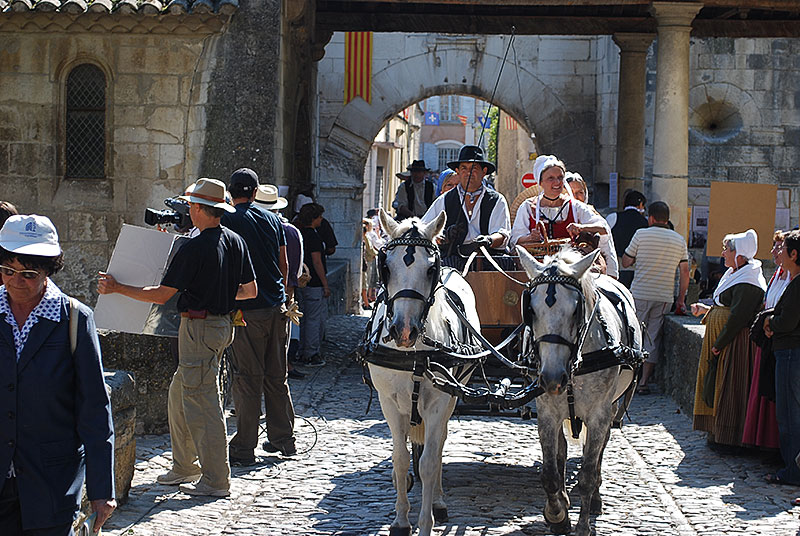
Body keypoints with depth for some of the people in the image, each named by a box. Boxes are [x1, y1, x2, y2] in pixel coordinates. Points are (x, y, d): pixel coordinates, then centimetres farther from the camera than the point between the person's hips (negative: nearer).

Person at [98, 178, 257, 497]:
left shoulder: (195, 248, -18)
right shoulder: (236, 242, 7)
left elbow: (161, 294, -15)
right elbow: (251, 291, 14)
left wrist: (117, 288, -5)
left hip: (199, 325, -9)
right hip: (223, 323, 9)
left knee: (201, 402, -4)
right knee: (179, 395, 19)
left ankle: (216, 481, -1)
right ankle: (185, 467, 26)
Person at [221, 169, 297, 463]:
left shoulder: (228, 221, -8)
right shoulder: (273, 219, 8)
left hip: (248, 310, -5)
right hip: (277, 307, 5)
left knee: (248, 379, -1)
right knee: (277, 376, 14)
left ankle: (244, 448, 3)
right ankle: (283, 439, 22)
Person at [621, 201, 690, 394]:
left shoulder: (641, 235, -4)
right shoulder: (679, 240, 6)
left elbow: (625, 262, 2)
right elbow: (685, 273, 7)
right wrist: (680, 300, 14)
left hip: (640, 294, -2)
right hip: (664, 297, 2)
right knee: (653, 339, 6)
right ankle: (644, 382, 5)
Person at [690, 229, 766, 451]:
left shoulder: (747, 283, -19)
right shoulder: (734, 275, 14)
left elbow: (738, 318, -22)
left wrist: (718, 344, -19)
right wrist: (706, 310, 12)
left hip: (735, 344, -11)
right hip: (720, 341, 11)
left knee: (729, 390, -5)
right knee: (716, 386, 13)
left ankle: (728, 441, 2)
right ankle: (718, 435, 20)